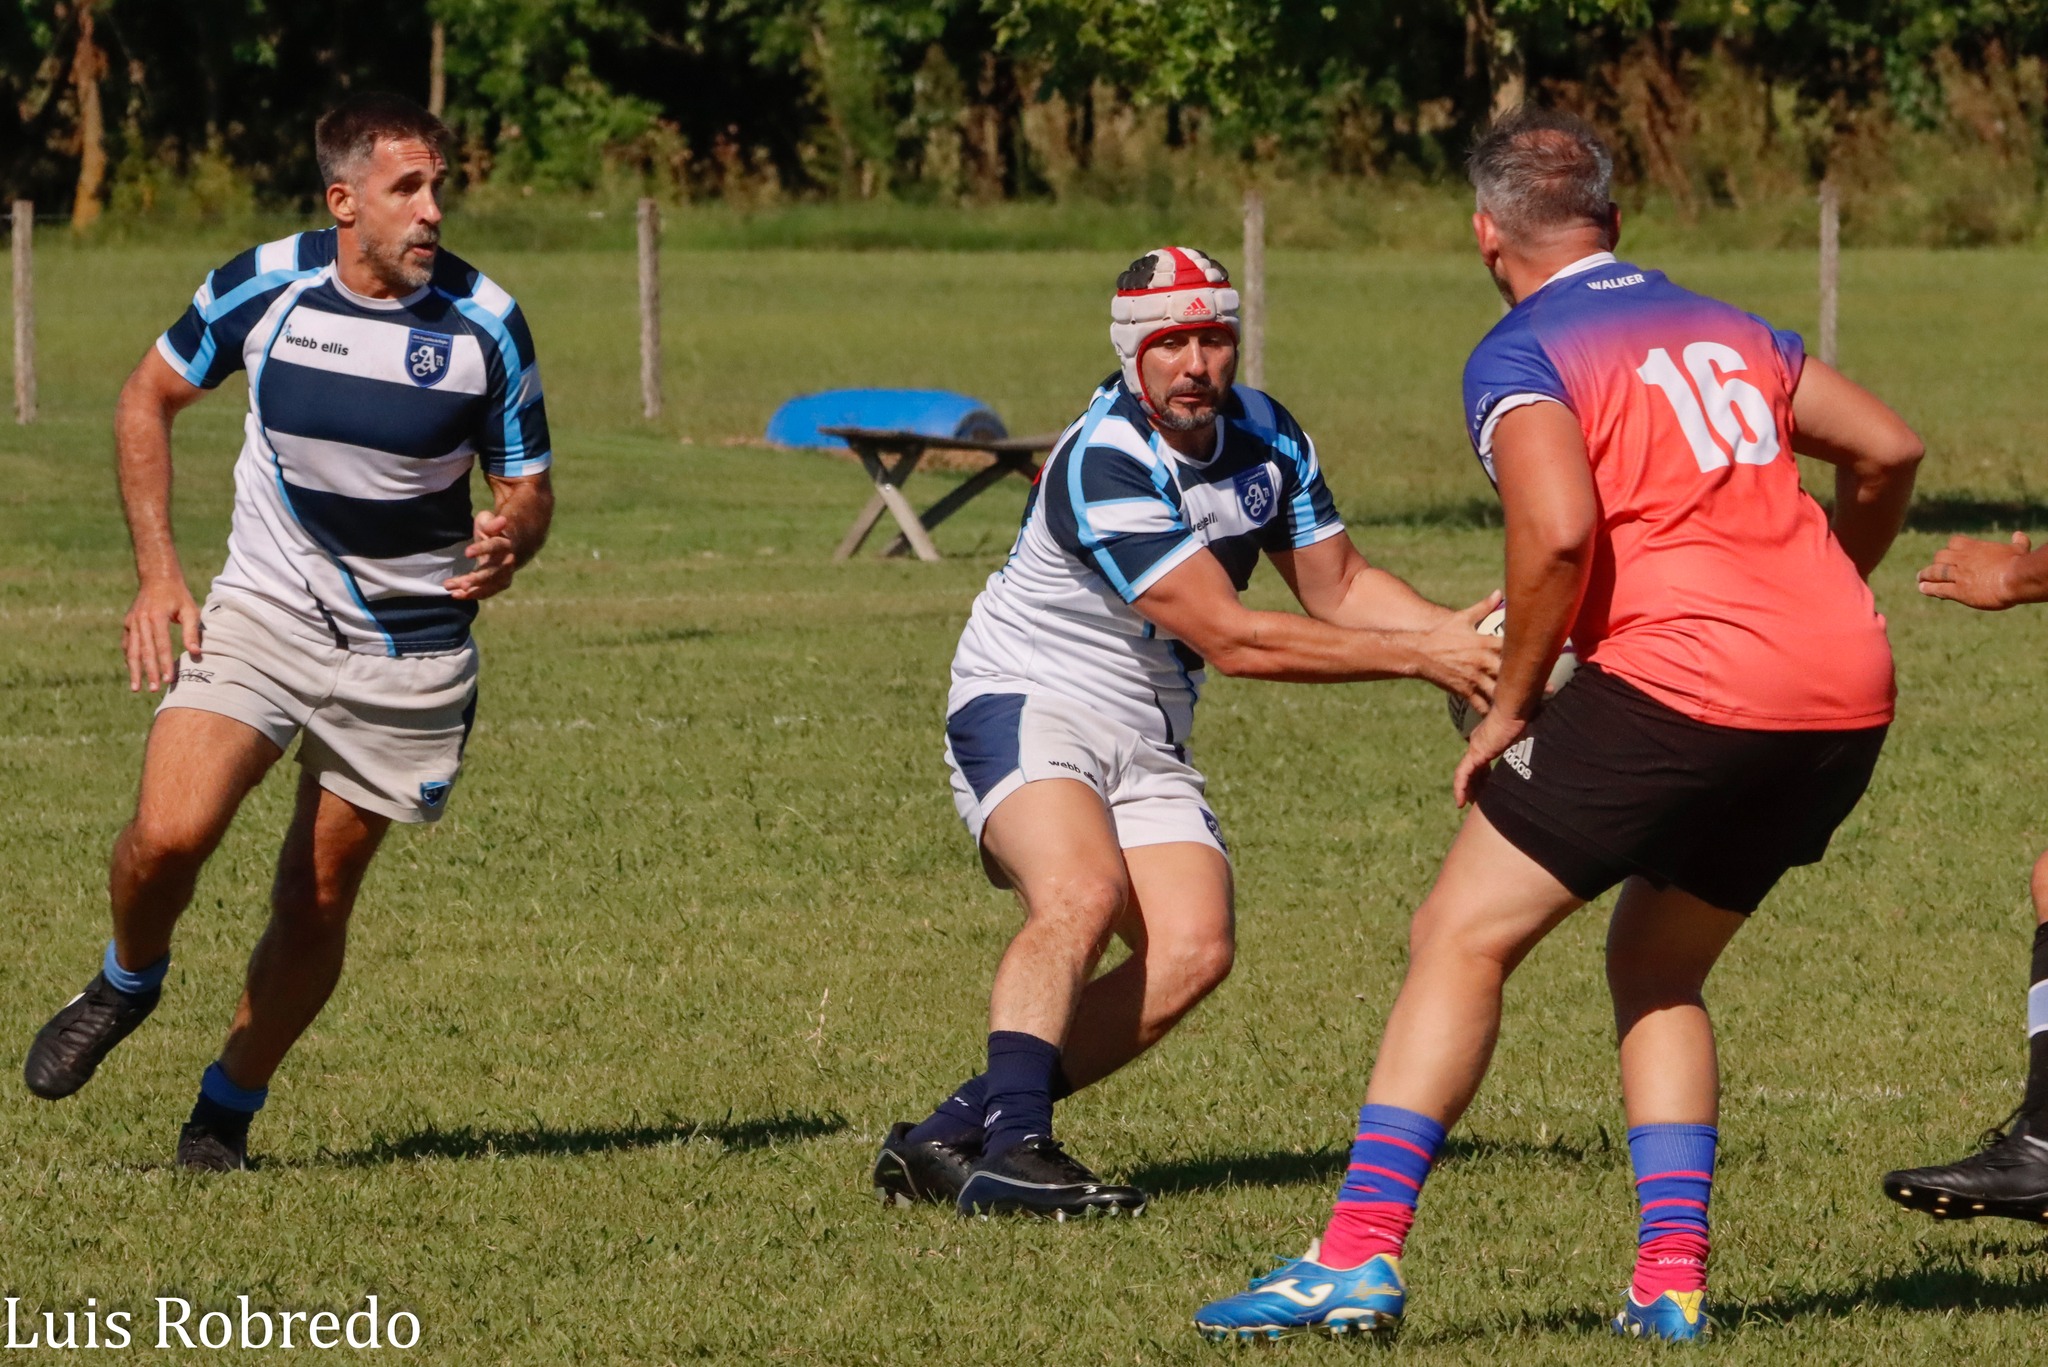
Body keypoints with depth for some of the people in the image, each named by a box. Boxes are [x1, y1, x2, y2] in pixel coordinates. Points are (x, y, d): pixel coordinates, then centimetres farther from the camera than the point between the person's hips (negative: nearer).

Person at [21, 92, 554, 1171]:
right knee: (170, 833, -21)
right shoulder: (263, 286, -10)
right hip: (263, 608, 0)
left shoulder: (485, 323, -11)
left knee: (317, 903, 3)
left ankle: (230, 1103, 26)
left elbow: (527, 489, 0)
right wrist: (157, 573, -1)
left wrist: (507, 544, -25)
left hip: (408, 650, 0)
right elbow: (150, 396, 7)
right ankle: (127, 981, 12)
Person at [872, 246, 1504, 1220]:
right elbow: (1230, 639, -27)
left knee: (1193, 950, -13)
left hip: (1147, 738, 7)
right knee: (1084, 893, -34)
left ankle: (949, 1138, -11)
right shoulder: (1105, 466, -26)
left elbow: (1336, 586, 13)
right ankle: (1011, 1144, -40)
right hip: (1027, 703, -7)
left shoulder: (1265, 438, 0)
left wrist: (1450, 629, -6)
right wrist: (1415, 657, -26)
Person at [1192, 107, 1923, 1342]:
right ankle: (1674, 1275, 10)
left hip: (1682, 675, -7)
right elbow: (1888, 449, 21)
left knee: (1463, 938, 1)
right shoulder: (1726, 328, 20)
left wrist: (1512, 707, -5)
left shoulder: (1521, 357, 0)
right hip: (1849, 690, 7)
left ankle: (1363, 1253, -7)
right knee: (1657, 964, 22)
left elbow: (1559, 528, -16)